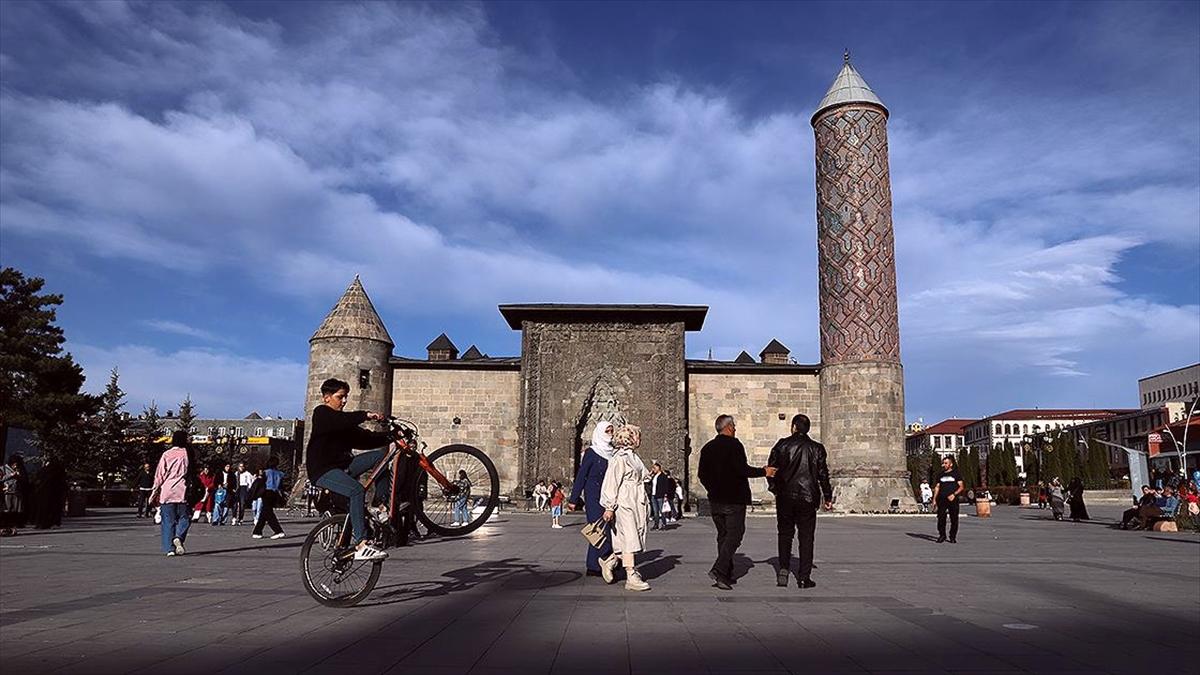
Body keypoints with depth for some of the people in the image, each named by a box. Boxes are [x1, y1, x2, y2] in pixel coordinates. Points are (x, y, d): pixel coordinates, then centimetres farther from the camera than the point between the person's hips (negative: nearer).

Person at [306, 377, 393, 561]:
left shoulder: (343, 420, 20)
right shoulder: (321, 413, -2)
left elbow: (363, 439, 9)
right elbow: (340, 421, -26)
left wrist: (389, 436, -5)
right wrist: (365, 415, -35)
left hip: (343, 465, 8)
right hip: (323, 470, -8)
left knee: (382, 455, -8)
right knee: (357, 490, -32)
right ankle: (361, 546, -38)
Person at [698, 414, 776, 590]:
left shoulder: (707, 447, 9)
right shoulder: (734, 445, -11)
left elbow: (702, 474, 10)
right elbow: (742, 469, -18)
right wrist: (764, 471, -4)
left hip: (715, 500, 7)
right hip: (734, 500, -7)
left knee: (723, 535, 15)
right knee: (734, 535, -4)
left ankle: (727, 574, 17)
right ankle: (719, 571, -16)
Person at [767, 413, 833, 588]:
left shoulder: (782, 445, -2)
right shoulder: (817, 448, 1)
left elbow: (771, 468, -1)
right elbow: (823, 474, 2)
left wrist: (774, 488, 13)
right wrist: (827, 497, 11)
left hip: (785, 497, 0)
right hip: (808, 498, 0)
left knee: (785, 534, 13)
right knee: (806, 537, 6)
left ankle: (783, 568, 0)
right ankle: (804, 577, 5)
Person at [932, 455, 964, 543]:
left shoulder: (956, 473, 5)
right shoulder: (941, 475, 15)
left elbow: (961, 487, 1)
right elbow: (937, 487, 16)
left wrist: (954, 494, -15)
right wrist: (934, 499, 7)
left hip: (953, 499, -2)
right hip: (942, 499, 2)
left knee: (954, 519, 0)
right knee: (941, 518, -6)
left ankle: (953, 537, 11)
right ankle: (942, 535, 5)